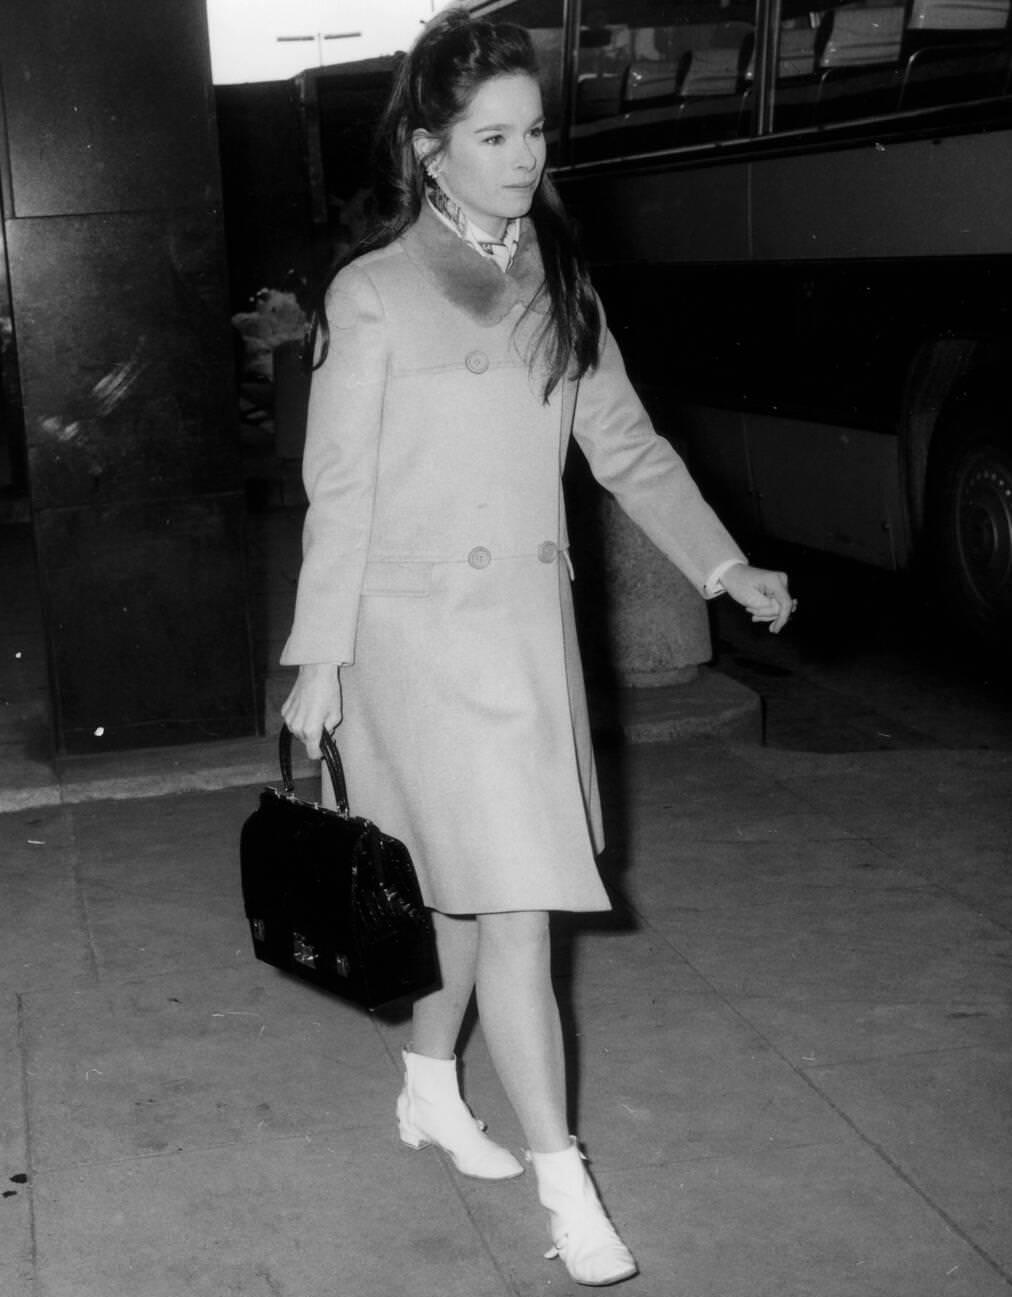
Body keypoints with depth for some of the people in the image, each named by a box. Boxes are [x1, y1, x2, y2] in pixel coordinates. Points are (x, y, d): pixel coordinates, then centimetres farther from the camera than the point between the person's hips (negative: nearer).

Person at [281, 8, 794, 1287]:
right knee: (510, 908, -6)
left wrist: (725, 566, 4)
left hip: (531, 622, 6)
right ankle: (564, 1180, 3)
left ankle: (430, 1090, 37)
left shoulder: (557, 285, 9)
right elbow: (339, 489, -6)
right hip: (423, 630, -5)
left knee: (466, 887, 16)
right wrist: (319, 661, -7)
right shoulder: (374, 294, -7)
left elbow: (626, 446, 11)